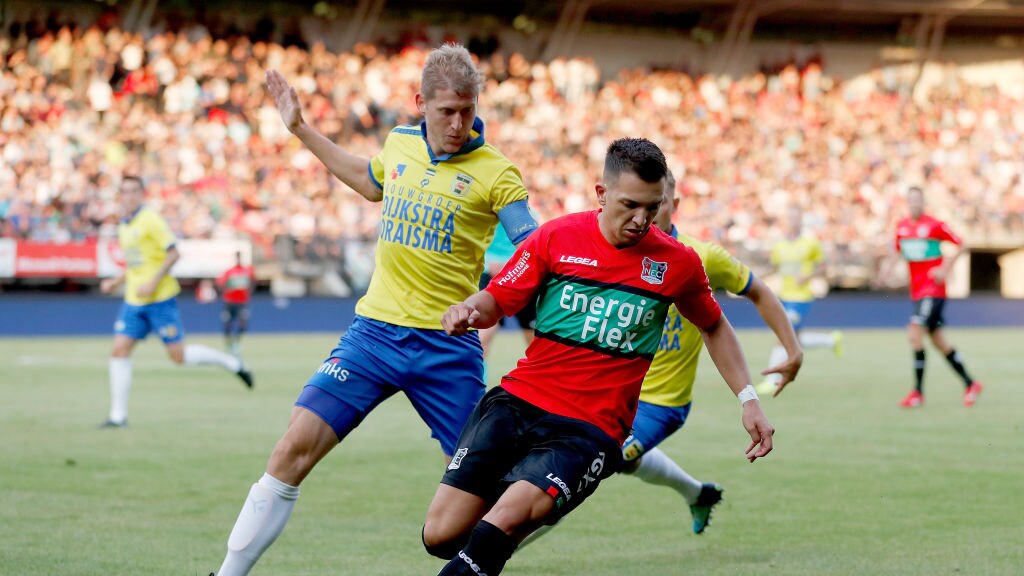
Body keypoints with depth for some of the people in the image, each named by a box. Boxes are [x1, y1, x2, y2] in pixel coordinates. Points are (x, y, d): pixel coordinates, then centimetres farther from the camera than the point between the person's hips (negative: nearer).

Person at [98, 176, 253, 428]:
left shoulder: (151, 220, -10)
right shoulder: (123, 227, 14)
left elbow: (173, 254, -13)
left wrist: (153, 283, -20)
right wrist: (115, 282, 12)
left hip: (160, 298, -7)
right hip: (133, 302, 7)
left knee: (178, 355, -5)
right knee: (120, 350, -4)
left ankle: (231, 363, 16)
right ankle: (118, 415, -1)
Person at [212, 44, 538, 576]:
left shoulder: (494, 172, -6)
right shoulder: (398, 144, 7)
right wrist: (300, 129, 33)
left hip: (447, 347, -2)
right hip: (374, 330, 3)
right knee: (294, 449, -9)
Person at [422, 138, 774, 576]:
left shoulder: (677, 263, 2)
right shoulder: (556, 237, 1)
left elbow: (714, 327, 20)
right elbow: (497, 301, 7)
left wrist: (748, 399, 12)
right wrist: (469, 310, -17)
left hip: (591, 429, -2)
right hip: (517, 402, 2)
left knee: (502, 523, -29)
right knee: (440, 535, -9)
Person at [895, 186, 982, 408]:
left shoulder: (935, 225, -10)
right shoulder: (901, 226, 8)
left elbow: (960, 245, -4)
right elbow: (899, 251, 24)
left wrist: (945, 268, -14)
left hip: (933, 289, -7)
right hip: (917, 290, 7)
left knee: (915, 332, -18)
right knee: (938, 340, 10)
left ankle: (918, 391, -12)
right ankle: (970, 384, 23)